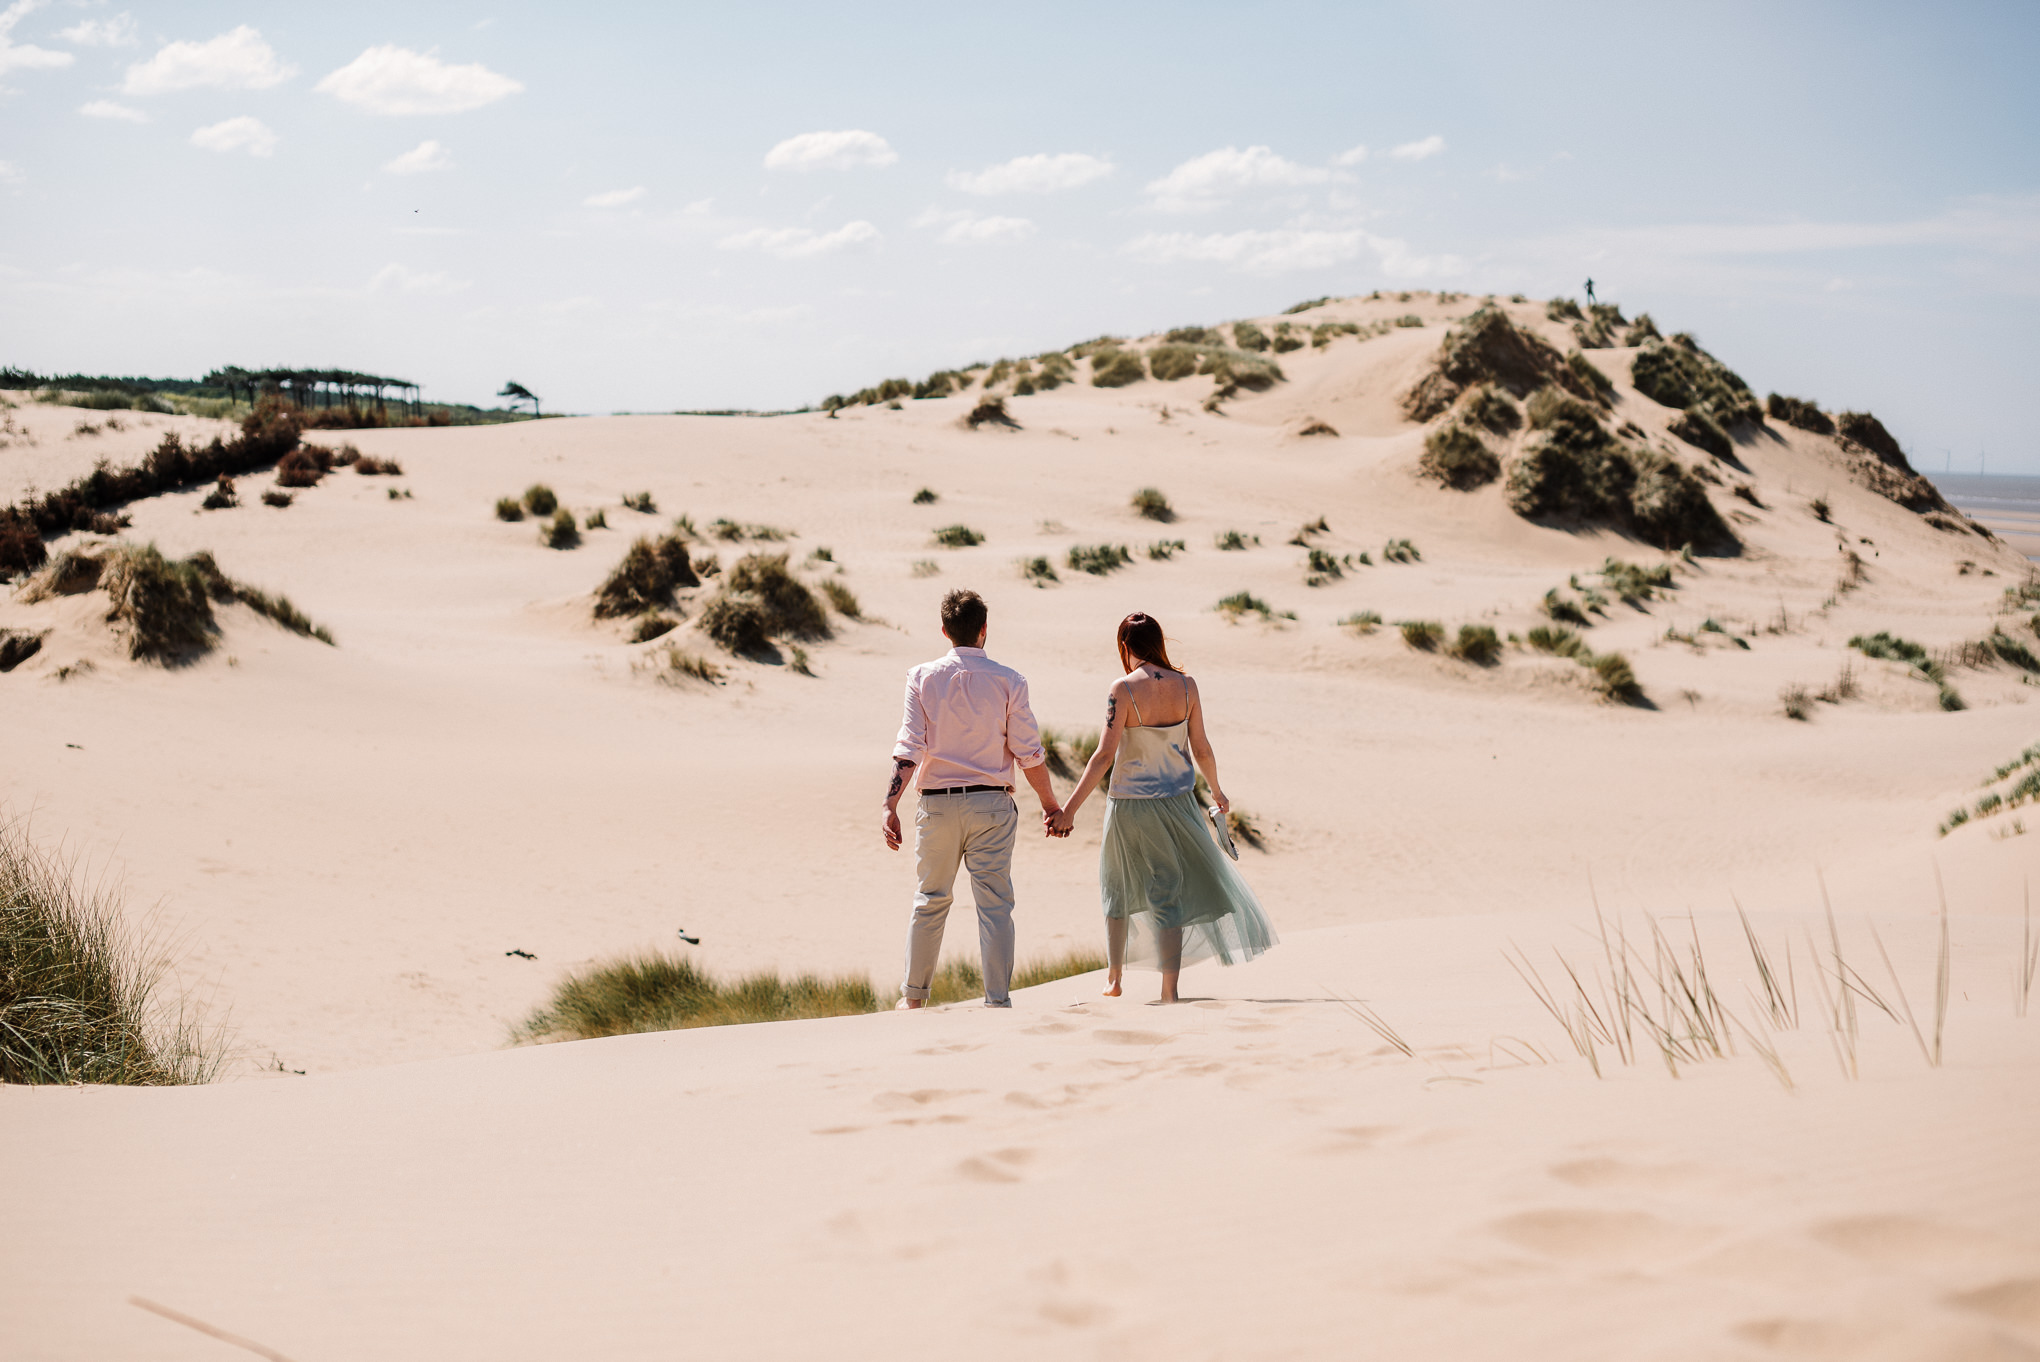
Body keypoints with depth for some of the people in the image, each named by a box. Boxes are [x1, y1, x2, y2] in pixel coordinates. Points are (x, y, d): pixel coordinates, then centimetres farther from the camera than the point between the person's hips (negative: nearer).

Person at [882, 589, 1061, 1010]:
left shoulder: (922, 677, -1)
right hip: (992, 805, -2)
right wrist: (1050, 805, 8)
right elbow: (1029, 753, -3)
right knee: (995, 904, 2)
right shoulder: (1008, 681, -4)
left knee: (931, 900, 15)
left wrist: (891, 806, -10)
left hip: (937, 805, 2)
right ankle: (997, 999, 0)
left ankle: (914, 995, 23)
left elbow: (909, 749, -8)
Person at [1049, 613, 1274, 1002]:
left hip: (1129, 804, -2)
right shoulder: (1186, 686, -4)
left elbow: (1105, 756, -18)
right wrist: (1217, 790, 21)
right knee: (1168, 895, 9)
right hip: (1175, 802, 2)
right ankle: (1169, 989, 2)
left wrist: (1069, 809, -16)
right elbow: (1201, 749, 3)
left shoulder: (1124, 689, -14)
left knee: (1119, 890, 19)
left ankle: (1114, 978, 30)